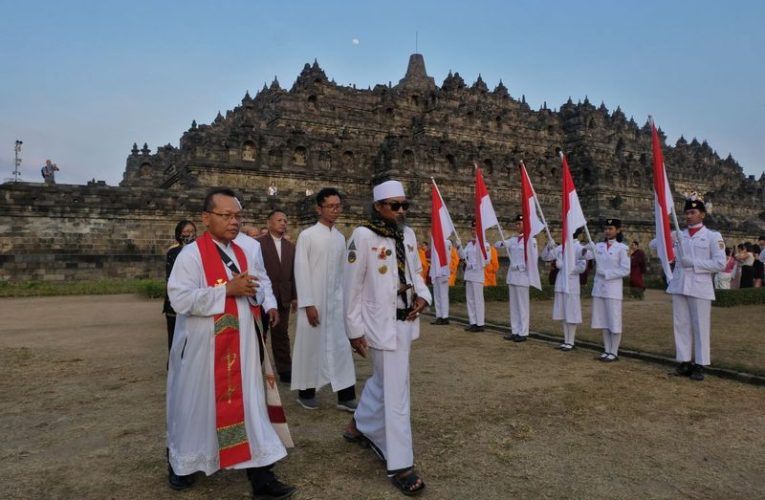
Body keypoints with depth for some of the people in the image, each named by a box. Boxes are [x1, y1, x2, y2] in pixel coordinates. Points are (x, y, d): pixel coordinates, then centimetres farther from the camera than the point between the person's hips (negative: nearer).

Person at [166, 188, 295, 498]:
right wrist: (227, 290, -22)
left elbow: (262, 280, 16)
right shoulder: (191, 254, -13)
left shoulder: (248, 248, 3)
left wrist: (269, 303, -3)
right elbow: (180, 299, -21)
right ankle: (181, 463, 42)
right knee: (197, 404, 14)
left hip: (240, 344, 4)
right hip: (202, 346, -4)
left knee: (249, 403, 6)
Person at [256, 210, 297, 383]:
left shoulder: (290, 246, 10)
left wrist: (295, 296, 7)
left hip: (283, 297, 4)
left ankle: (285, 371, 15)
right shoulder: (258, 243, -5)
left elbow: (293, 273, 9)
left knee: (281, 335, 10)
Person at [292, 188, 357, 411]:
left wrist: (344, 299, 7)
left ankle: (346, 396, 12)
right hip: (313, 302, -4)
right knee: (311, 346, 6)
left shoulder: (340, 238, 7)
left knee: (341, 347, 4)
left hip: (336, 302, 5)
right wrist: (308, 304, -13)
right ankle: (306, 392, 23)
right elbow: (301, 271, -10)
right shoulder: (307, 236, -8)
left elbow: (342, 272, 11)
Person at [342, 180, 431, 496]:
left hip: (406, 321, 7)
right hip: (382, 324, -7)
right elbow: (352, 286, -13)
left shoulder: (408, 234, 6)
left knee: (382, 381, 23)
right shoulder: (363, 236, -15)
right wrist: (355, 329, -12)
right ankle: (400, 465, 12)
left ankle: (359, 426, 47)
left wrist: (422, 296, -4)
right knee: (396, 391, -1)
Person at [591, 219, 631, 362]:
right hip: (599, 288, 5)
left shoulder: (622, 248, -6)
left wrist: (607, 273, -14)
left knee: (614, 322, 1)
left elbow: (625, 270, -11)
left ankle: (614, 352, 10)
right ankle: (607, 350, 21)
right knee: (603, 321, 11)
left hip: (613, 289, -5)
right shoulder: (598, 246, 9)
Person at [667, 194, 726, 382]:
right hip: (679, 286, 4)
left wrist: (694, 263, -13)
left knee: (700, 327, 1)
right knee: (681, 325, 7)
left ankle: (700, 365, 8)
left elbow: (720, 263, -6)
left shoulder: (713, 236, 1)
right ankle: (685, 361, 15)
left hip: (700, 287, -4)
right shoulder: (678, 235, 12)